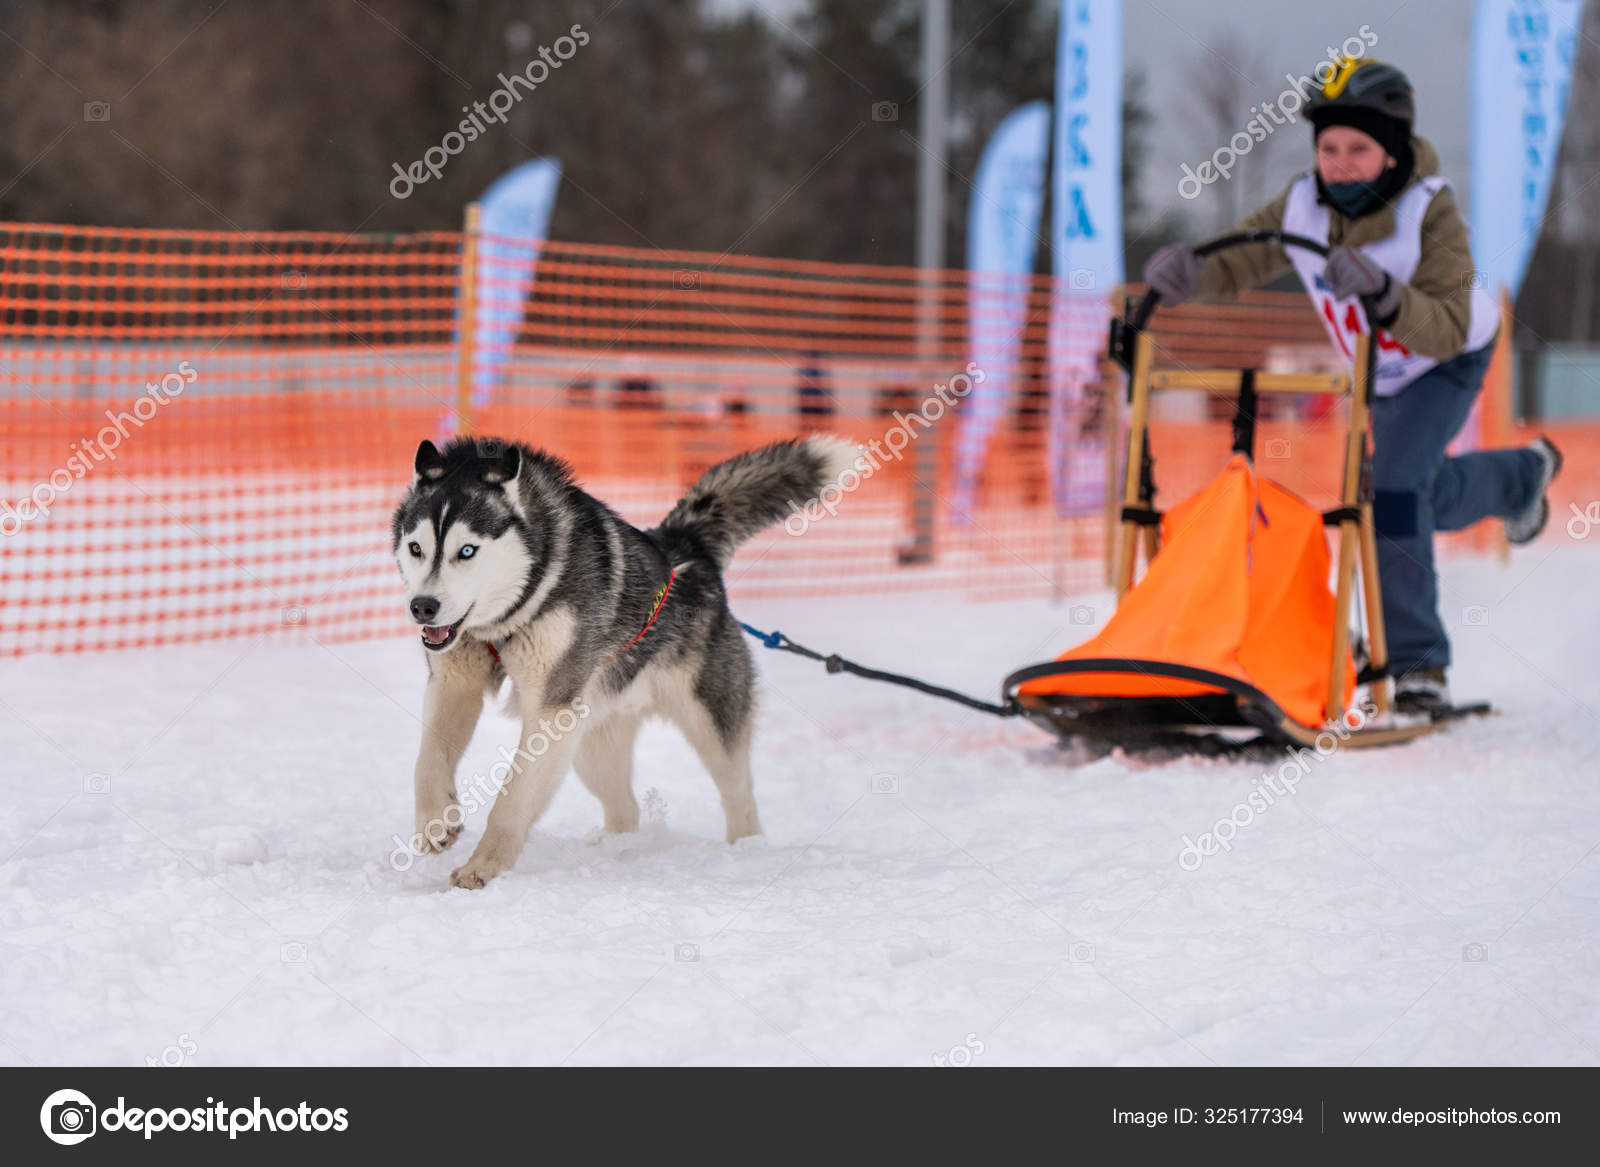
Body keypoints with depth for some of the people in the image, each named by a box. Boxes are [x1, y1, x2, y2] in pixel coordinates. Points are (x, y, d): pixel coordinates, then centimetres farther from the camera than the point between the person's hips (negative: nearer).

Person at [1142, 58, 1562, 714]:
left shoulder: (1429, 211, -35)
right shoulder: (1301, 208, -23)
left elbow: (1447, 330, -43)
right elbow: (1235, 265, -18)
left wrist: (1384, 292, -61)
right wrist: (1186, 274, -41)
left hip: (1450, 363, -6)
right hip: (1381, 375, 6)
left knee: (1396, 484, -27)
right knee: (1434, 499, 25)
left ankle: (1417, 666, -22)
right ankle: (1525, 475, 59)